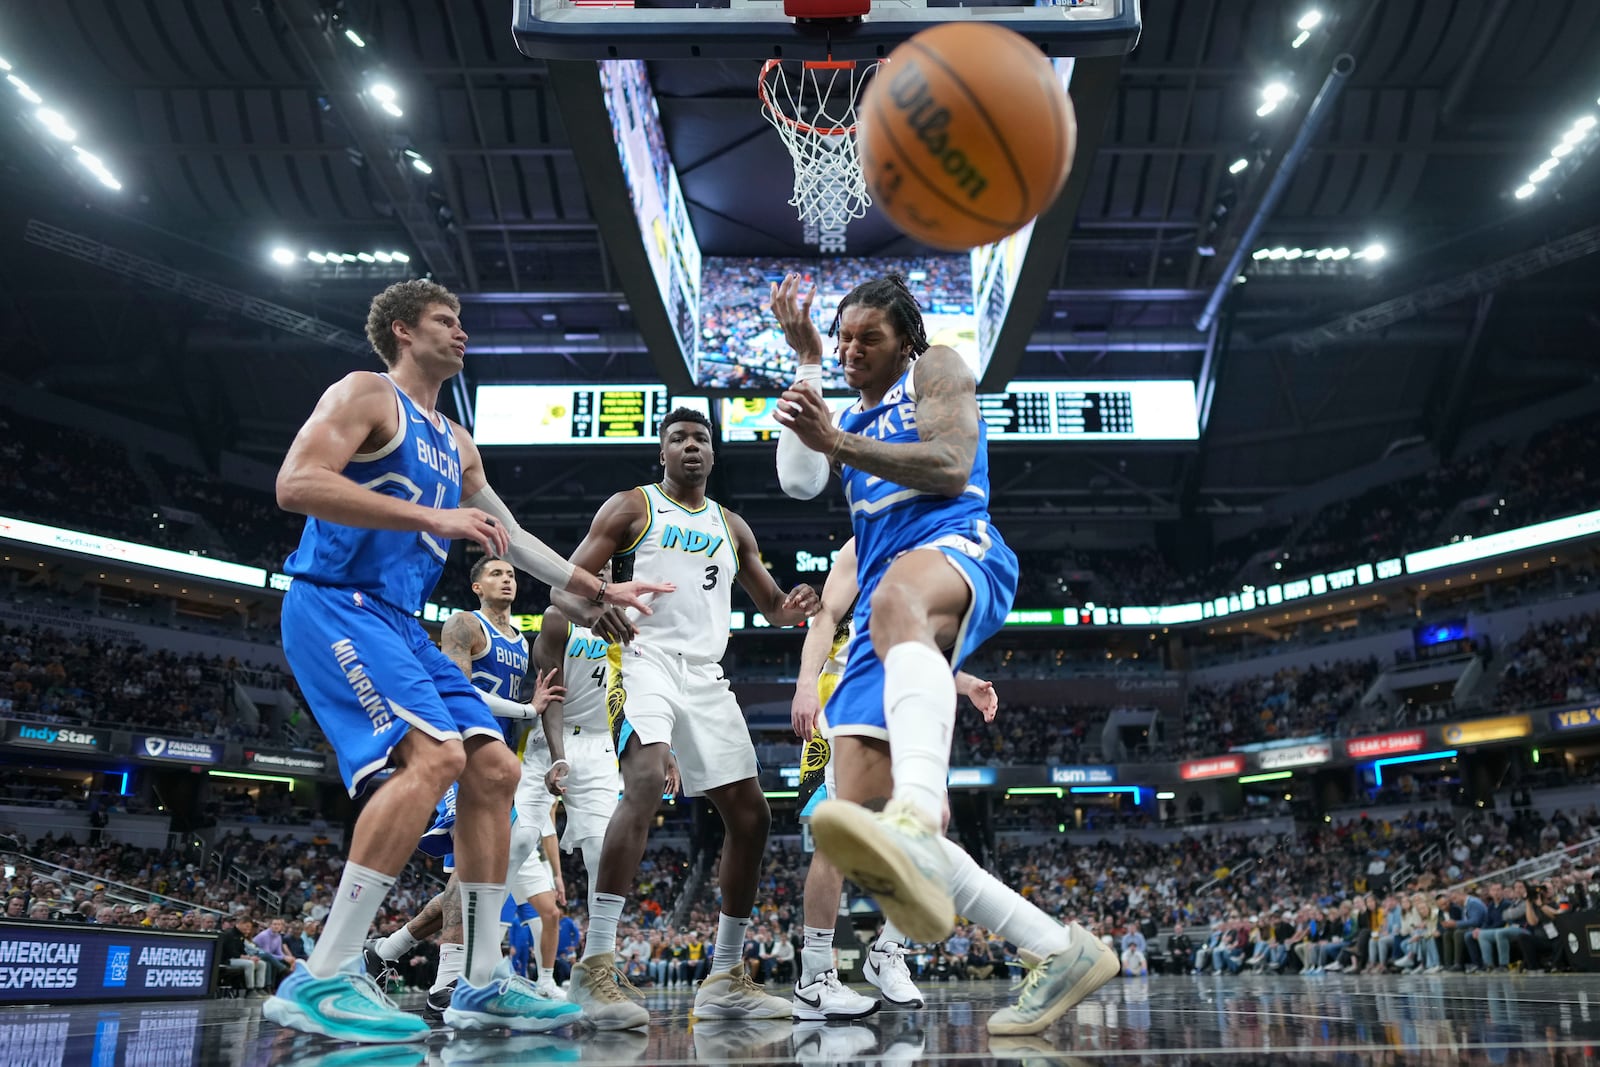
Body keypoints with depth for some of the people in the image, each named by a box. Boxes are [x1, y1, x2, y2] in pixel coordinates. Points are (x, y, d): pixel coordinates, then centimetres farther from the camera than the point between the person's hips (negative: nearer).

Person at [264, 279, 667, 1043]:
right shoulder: (366, 393, -2)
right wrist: (433, 518, -22)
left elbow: (510, 538, 30)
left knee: (493, 767, 2)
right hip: (335, 603, -9)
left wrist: (599, 590, 28)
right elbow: (296, 484, -17)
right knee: (434, 755, -27)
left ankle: (483, 981, 6)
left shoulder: (456, 443, 23)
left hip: (398, 621, 9)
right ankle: (321, 980, -22)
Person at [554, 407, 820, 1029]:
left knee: (750, 816, 2)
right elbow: (564, 587, -2)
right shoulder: (631, 507, 5)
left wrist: (793, 610, -4)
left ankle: (725, 980, 14)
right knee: (646, 781, -33)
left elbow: (770, 605, 22)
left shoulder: (732, 527, 19)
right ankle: (595, 965, -31)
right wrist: (590, 610, -28)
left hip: (706, 676, 6)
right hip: (644, 659, -6)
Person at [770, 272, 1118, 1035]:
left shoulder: (936, 370, 14)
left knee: (896, 598, -46)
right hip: (883, 613, 7)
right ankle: (1059, 951, -4)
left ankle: (918, 820, -70)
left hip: (957, 549, -7)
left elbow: (952, 468, -5)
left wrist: (840, 442, -11)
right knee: (860, 813, -10)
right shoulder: (852, 419, 33)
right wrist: (806, 361, 13)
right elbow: (799, 482, 12)